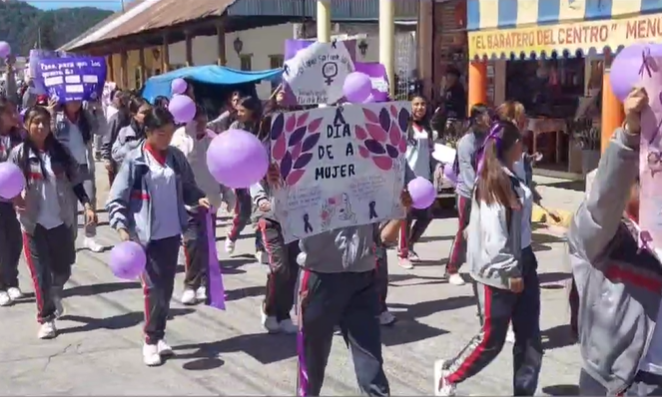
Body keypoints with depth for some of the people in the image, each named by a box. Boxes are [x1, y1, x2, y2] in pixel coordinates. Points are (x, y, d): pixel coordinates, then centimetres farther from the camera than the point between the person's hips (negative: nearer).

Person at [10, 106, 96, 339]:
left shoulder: (60, 150, 1)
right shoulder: (19, 154, -4)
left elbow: (75, 181, 5)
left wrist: (87, 205, -6)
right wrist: (14, 197, -22)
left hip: (62, 220, 2)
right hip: (33, 222, -2)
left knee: (63, 269, 15)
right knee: (40, 273, 1)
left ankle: (55, 295, 46)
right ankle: (46, 318, 16)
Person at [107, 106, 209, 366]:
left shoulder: (176, 157, 5)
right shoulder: (135, 160, -9)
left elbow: (187, 188, 12)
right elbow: (116, 200, -9)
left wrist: (198, 199, -9)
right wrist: (121, 227, -22)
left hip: (172, 232, 5)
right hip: (147, 234, -4)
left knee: (167, 286, 10)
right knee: (154, 287, -3)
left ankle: (159, 335, 24)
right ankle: (151, 340, 11)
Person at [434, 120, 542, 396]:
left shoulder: (510, 178, 11)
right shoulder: (494, 180, -15)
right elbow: (494, 233, -20)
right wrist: (511, 271, -17)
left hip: (520, 265, 8)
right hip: (499, 272, -8)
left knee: (529, 340, 8)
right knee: (491, 339, 6)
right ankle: (448, 374, 28)